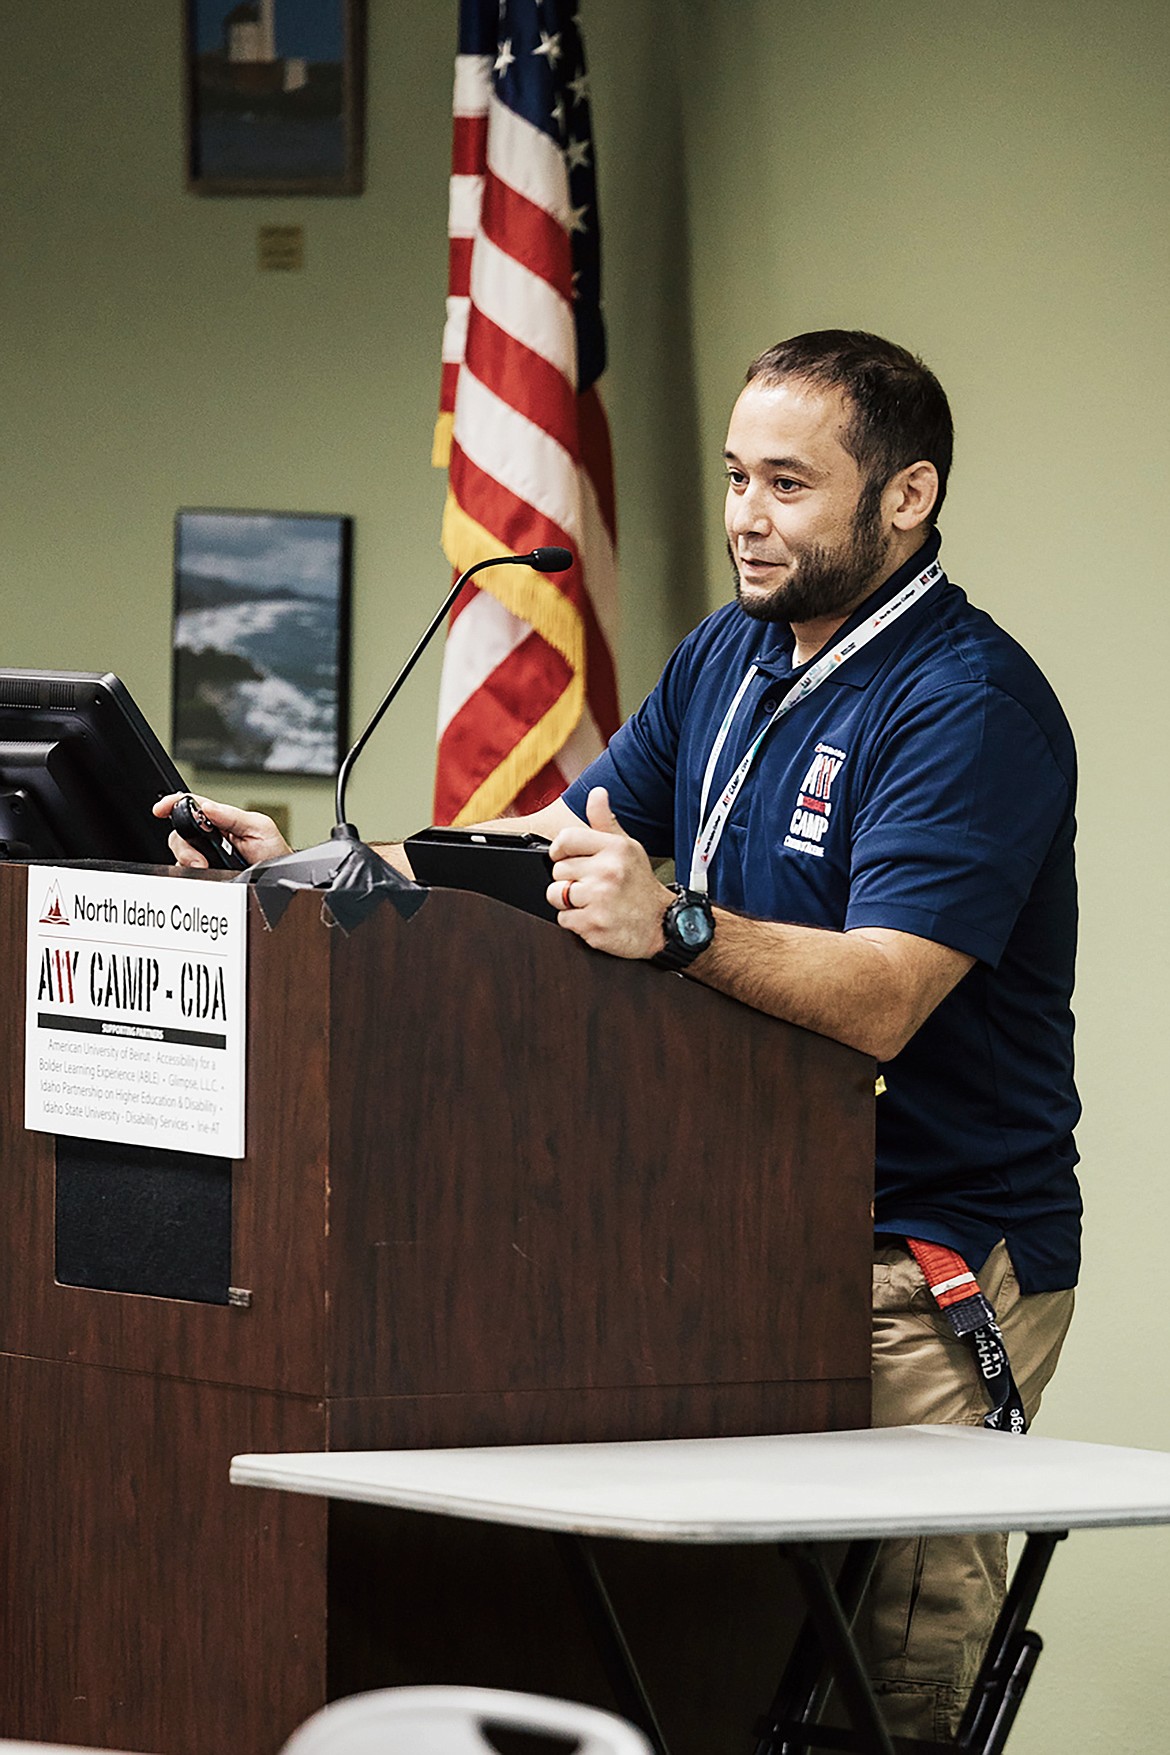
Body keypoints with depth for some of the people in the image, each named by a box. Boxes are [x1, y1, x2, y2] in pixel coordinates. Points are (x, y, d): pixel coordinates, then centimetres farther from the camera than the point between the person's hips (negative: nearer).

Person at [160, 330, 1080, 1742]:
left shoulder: (970, 707, -14)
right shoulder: (728, 658, 14)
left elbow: (879, 998, -25)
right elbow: (553, 851, 18)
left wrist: (679, 925, -40)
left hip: (927, 1267, -8)